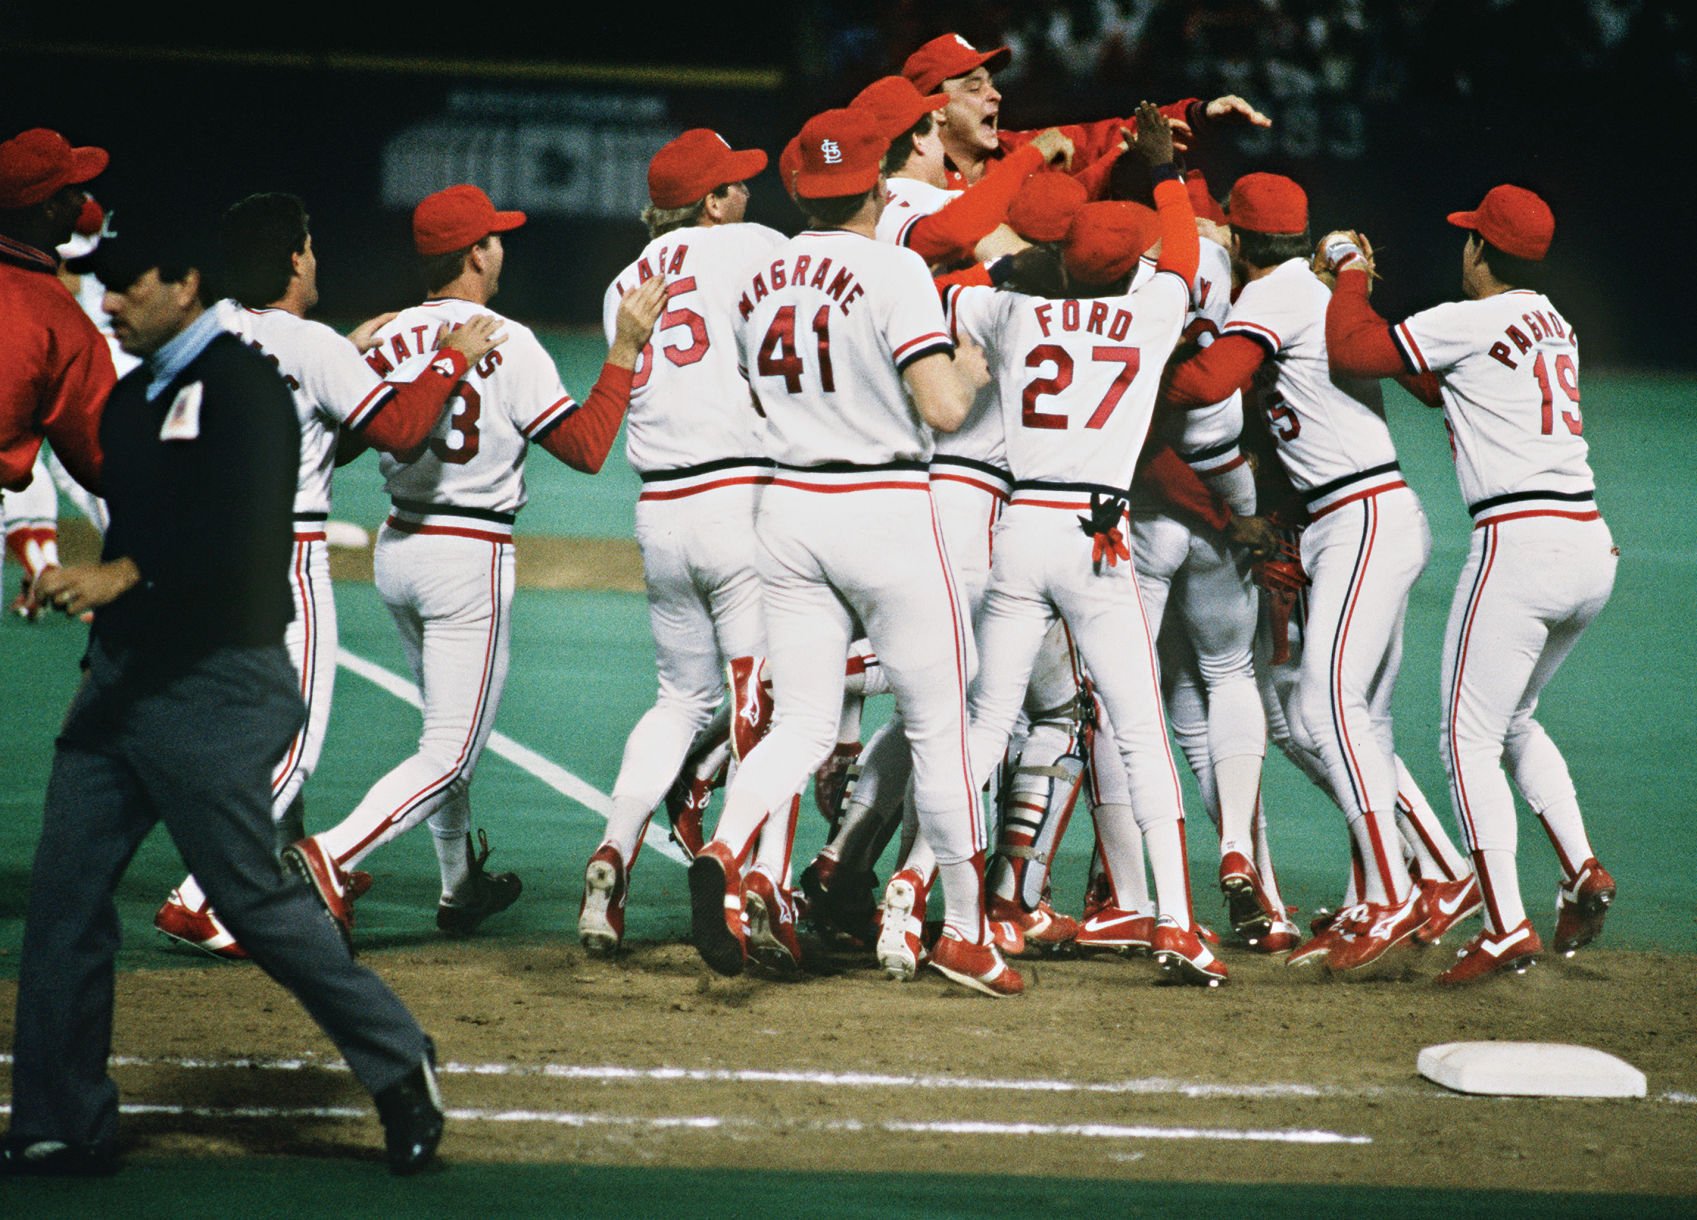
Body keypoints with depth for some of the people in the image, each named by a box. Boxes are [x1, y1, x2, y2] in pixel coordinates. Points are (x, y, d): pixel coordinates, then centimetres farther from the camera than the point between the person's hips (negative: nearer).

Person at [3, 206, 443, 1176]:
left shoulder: (242, 388, -10)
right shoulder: (131, 400, 18)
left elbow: (237, 532, -24)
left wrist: (121, 576, -35)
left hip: (215, 687, -9)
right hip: (123, 677, 9)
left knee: (252, 894, -6)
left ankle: (398, 1065, 10)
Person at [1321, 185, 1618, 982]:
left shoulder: (1472, 323, -8)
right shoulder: (1554, 325, 17)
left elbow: (1351, 352, -11)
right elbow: (1441, 382, 29)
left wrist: (1350, 273, 6)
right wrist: (1357, 286, 27)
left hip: (1519, 543, -8)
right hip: (1592, 547, 8)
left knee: (1469, 738, -3)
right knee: (1513, 722, 25)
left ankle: (1506, 927, -11)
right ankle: (1581, 871, 9)